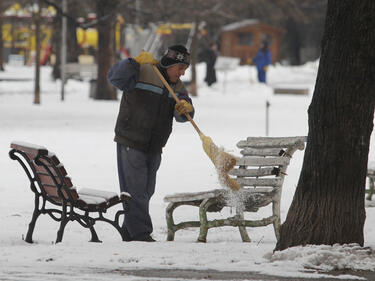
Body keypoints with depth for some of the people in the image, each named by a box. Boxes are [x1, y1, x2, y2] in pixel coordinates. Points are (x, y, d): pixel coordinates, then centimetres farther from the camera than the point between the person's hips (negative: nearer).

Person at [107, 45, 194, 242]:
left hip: (154, 148, 8)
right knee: (135, 190, -8)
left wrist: (185, 109, -20)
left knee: (146, 191, 13)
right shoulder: (143, 72, -10)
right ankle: (141, 234, -9)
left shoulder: (177, 87, 12)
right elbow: (114, 78, -20)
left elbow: (182, 116, 3)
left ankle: (130, 232, 23)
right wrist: (135, 62, -29)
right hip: (130, 143, -8)